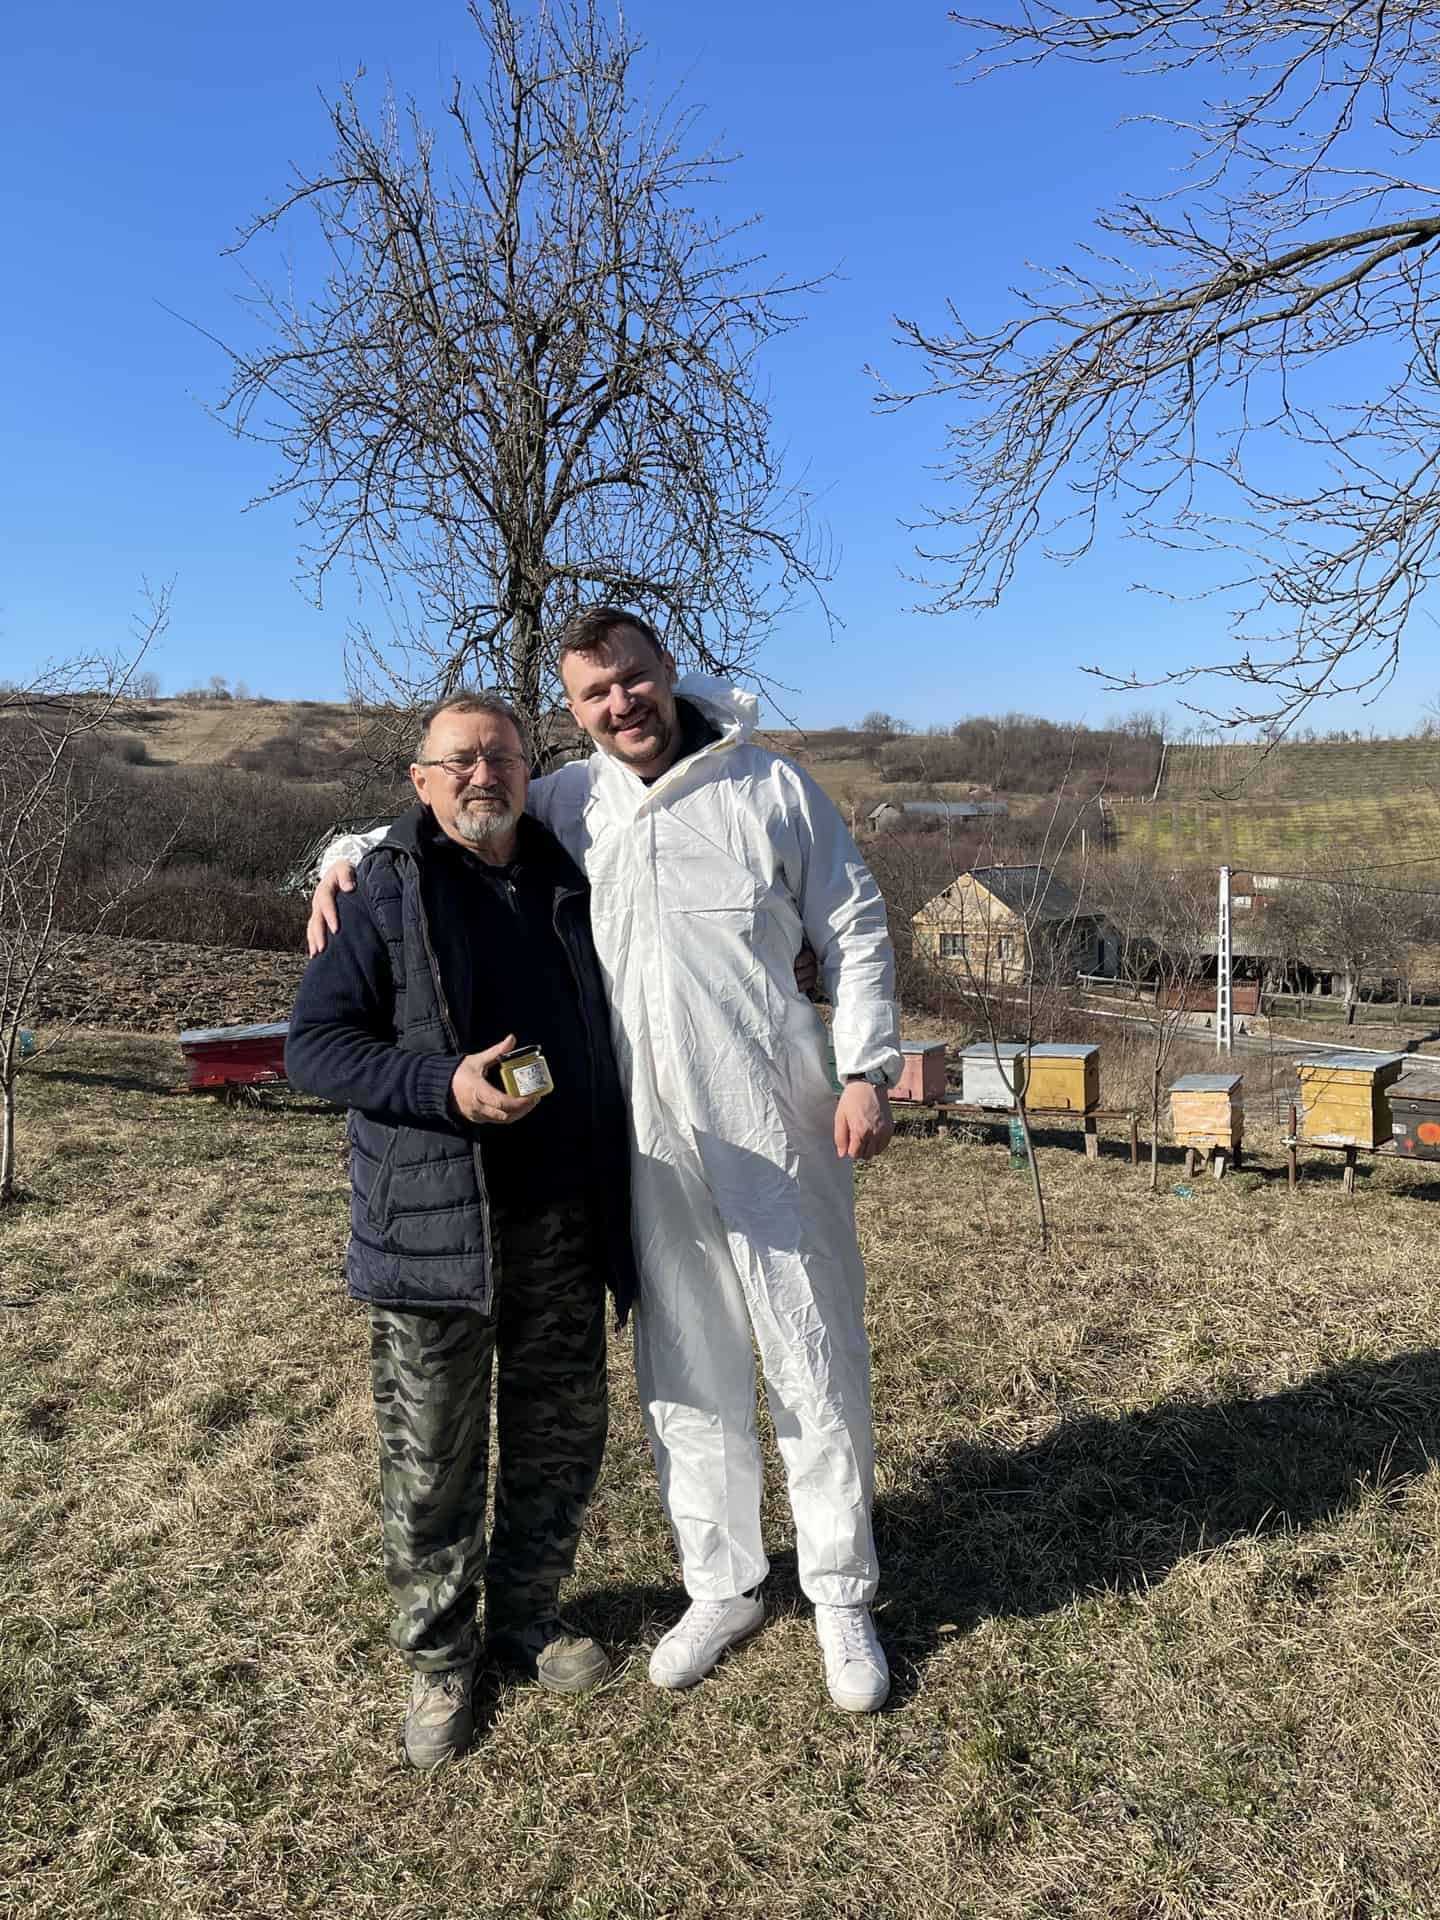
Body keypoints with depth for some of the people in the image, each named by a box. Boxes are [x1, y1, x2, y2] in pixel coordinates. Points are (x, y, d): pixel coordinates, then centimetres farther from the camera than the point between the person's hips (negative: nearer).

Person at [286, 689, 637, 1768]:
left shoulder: (567, 886, 9)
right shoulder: (386, 893, -5)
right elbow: (312, 1042, -8)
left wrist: (614, 1188, 13)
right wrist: (447, 1086, -22)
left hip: (564, 1222, 5)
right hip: (432, 1222, -4)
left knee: (561, 1436, 16)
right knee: (433, 1459, 7)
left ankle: (529, 1614, 37)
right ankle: (439, 1658, 28)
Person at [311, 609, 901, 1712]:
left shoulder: (770, 788, -1)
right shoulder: (567, 803, 6)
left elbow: (856, 932, 3)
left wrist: (867, 1071, -5)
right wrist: (346, 855, 1)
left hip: (778, 1133, -2)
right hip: (649, 1141, 3)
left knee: (817, 1365, 6)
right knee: (685, 1374, 14)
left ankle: (843, 1598, 26)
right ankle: (723, 1586, 34)